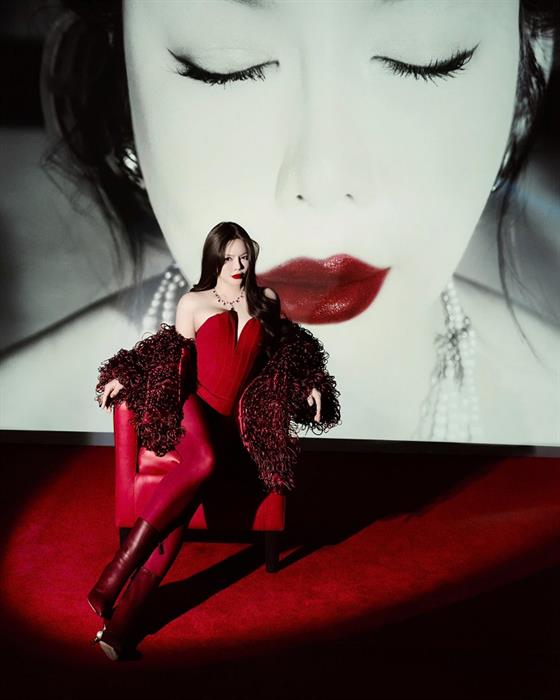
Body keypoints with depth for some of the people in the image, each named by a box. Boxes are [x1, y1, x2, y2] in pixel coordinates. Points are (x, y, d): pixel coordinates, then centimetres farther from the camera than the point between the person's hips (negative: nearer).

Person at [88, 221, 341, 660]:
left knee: (190, 485, -26)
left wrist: (310, 383, 12)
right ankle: (118, 572, -27)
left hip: (232, 419, 1)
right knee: (203, 461, -35)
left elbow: (286, 350, 26)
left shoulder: (267, 300, 16)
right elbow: (173, 355, 16)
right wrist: (124, 376, 8)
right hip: (193, 404, -1)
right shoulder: (193, 302, 10)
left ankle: (126, 618, -26)